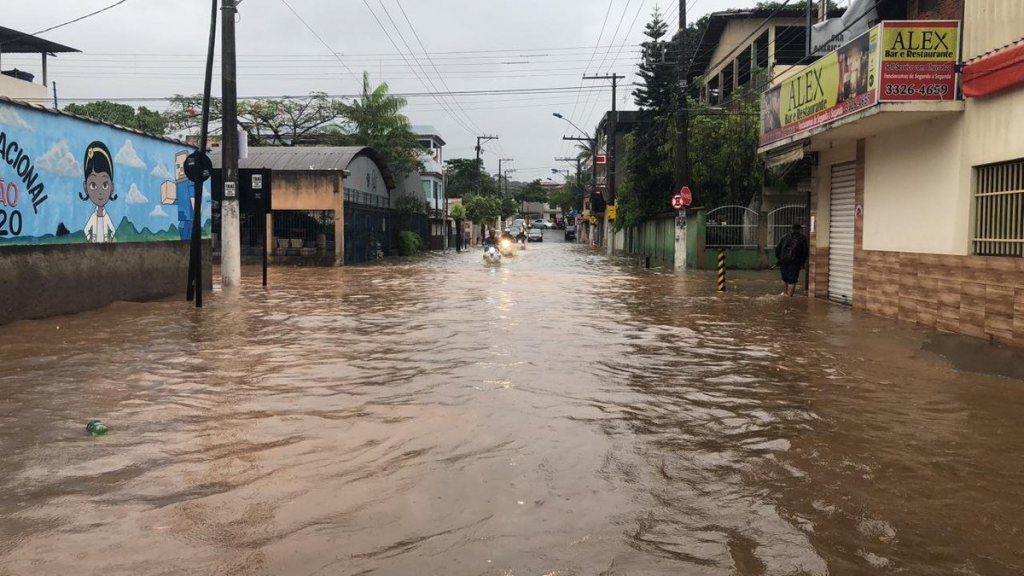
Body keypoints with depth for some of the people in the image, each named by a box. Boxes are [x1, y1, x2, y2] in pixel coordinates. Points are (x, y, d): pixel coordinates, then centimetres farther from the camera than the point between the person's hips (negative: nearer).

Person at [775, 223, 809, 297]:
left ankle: (785, 293, 34)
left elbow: (777, 249, 13)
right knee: (792, 280, -1)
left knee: (784, 279, 20)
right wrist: (802, 262, 7)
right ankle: (789, 296, -4)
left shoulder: (786, 238, 14)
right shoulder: (802, 238, 4)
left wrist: (779, 259, 21)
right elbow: (805, 251, -2)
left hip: (783, 261, 4)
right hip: (794, 262, -4)